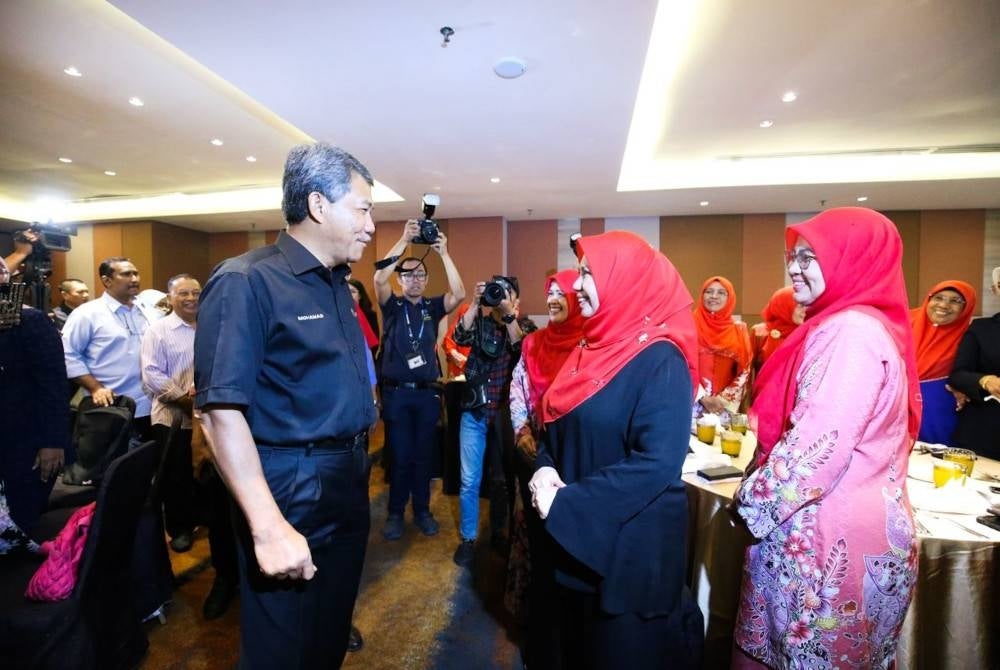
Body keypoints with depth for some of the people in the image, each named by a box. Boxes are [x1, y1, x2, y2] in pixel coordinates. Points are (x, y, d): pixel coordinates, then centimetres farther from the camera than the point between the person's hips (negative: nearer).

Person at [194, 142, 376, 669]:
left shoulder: (338, 287, 9)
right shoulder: (245, 281, -17)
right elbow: (221, 412, -23)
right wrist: (269, 527, -27)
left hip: (349, 486, 8)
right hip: (292, 492, -7)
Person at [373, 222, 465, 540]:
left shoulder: (433, 307, 7)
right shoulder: (392, 306, 2)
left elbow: (459, 294, -11)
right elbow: (379, 279, -18)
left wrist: (444, 253, -16)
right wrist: (404, 240, -20)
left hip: (428, 393, 2)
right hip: (397, 393, -2)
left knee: (424, 455, 11)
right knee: (400, 457, 5)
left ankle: (422, 510, 25)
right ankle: (395, 513, 22)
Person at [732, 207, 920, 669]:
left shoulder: (851, 331, -19)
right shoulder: (839, 326, 12)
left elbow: (822, 442, -24)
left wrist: (753, 502, -13)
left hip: (832, 533, -9)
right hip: (835, 524, 9)